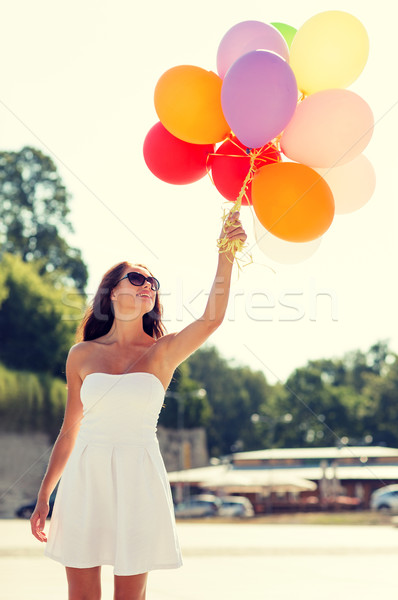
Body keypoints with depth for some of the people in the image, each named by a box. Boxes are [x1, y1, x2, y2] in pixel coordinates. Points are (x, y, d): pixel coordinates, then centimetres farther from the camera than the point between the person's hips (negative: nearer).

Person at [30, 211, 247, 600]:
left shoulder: (163, 352, 3)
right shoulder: (82, 355, 6)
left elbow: (212, 319, -16)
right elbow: (70, 430, 11)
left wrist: (225, 256, -26)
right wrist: (44, 496, 10)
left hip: (138, 479, -1)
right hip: (85, 478, 1)